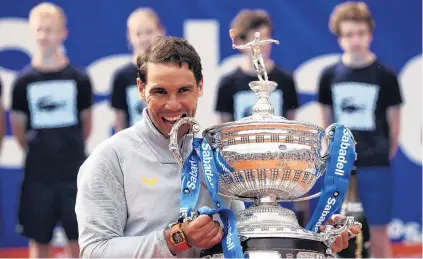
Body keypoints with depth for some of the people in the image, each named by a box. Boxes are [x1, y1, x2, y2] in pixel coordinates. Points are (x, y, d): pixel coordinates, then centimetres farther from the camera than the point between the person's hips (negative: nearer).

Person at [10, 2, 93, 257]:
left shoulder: (79, 79, -1)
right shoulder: (24, 81, -2)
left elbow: (86, 123, 10)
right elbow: (18, 127, 7)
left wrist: (71, 149, 9)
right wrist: (38, 152, 7)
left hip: (74, 173, 0)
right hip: (38, 174, 0)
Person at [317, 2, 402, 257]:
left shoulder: (385, 76, -6)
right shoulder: (330, 75, 2)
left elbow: (394, 123, 2)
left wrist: (385, 156, 6)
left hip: (375, 168, -2)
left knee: (378, 236, 2)